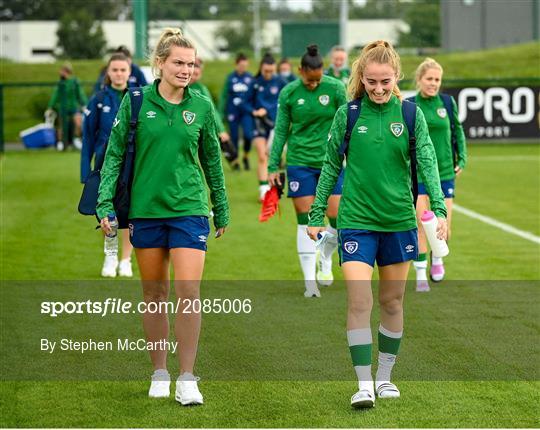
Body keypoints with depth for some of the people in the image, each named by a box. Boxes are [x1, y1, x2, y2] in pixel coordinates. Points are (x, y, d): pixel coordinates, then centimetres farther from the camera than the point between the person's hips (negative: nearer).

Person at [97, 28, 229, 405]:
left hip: (189, 208, 0)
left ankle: (187, 379, -4)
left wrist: (222, 209, 15)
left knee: (188, 292, -10)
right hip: (145, 208, 0)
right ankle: (160, 374, 22)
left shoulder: (201, 105, 1)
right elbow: (115, 154, 1)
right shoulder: (136, 101, -2)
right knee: (154, 293, 9)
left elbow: (212, 160, 11)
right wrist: (105, 204, -5)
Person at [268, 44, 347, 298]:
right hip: (300, 162, 0)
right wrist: (273, 167, 4)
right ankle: (310, 281, 4)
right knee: (306, 222, -1)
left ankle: (325, 259, 27)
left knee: (338, 218, -3)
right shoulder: (288, 93, -2)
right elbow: (281, 131, 5)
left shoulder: (335, 88, -4)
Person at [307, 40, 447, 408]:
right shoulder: (347, 114, -3)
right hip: (356, 221, -2)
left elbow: (428, 163, -5)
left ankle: (385, 375, 25)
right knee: (359, 302, -11)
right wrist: (316, 215, 5)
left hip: (399, 221, 2)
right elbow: (331, 167, 5)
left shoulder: (410, 114, -2)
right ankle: (364, 384, -8)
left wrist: (439, 209, -18)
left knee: (392, 301, 11)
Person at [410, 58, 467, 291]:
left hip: (445, 171, 2)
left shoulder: (448, 102, 2)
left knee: (444, 226, 0)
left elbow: (458, 131, 13)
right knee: (422, 225, -9)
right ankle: (421, 275, 1)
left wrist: (462, 158, 5)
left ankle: (437, 257, 32)